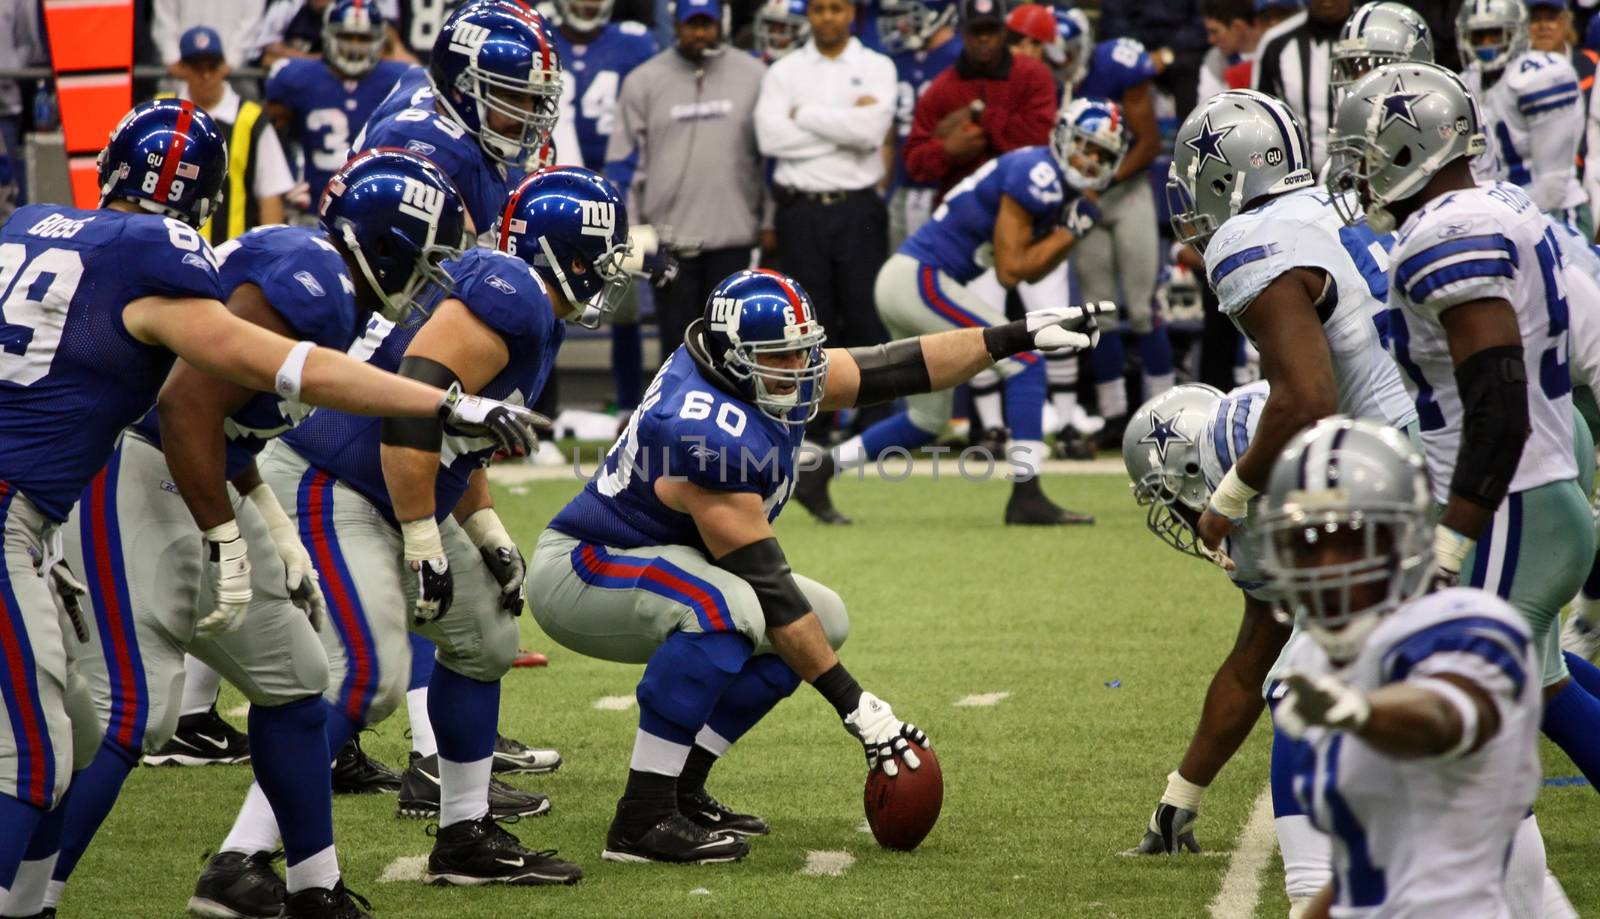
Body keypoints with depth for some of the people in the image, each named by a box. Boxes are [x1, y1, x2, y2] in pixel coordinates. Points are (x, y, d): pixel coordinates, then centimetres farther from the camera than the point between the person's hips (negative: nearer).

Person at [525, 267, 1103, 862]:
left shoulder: (765, 372, -5)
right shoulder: (713, 438, -31)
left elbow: (890, 369, 5)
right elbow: (768, 584, -28)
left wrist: (1017, 337, 5)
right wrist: (855, 705, -24)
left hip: (647, 567, 10)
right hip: (578, 571, -10)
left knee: (823, 620, 6)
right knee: (725, 606, -37)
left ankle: (681, 790, 7)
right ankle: (643, 820, -29)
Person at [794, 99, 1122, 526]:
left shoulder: (1056, 184, 14)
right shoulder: (1038, 175, -15)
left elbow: (1033, 269, 17)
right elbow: (1010, 271, -16)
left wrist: (1071, 233, 3)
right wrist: (1069, 232, -9)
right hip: (921, 280, -10)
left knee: (928, 419, 16)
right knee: (1024, 362, -12)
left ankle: (816, 472, 20)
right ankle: (1026, 497, -14)